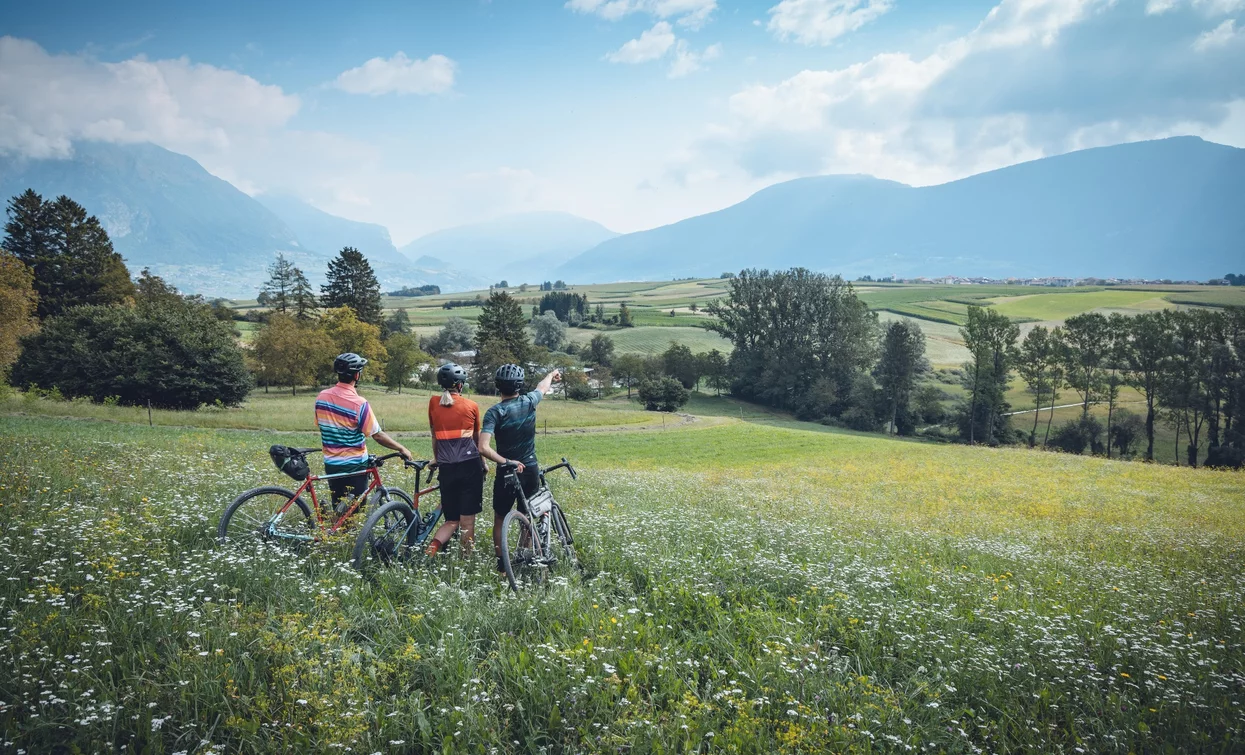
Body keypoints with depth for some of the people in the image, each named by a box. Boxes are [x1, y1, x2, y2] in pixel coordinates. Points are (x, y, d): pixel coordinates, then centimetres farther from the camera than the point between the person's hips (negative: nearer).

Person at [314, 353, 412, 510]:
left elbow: (321, 426, 10)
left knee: (338, 509, 16)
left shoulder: (321, 397, -3)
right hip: (354, 465, -5)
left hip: (331, 463, 6)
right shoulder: (359, 404, -20)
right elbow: (378, 435, -17)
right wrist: (402, 449, -5)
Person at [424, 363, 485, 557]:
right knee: (467, 522, 3)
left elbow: (434, 437, 15)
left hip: (446, 468, 2)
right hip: (470, 466, -2)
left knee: (452, 520, 12)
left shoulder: (433, 403, 6)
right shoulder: (471, 405, 3)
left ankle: (431, 550, -11)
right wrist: (483, 463, 32)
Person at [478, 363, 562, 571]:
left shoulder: (494, 412, -15)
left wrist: (506, 462, -19)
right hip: (530, 470, 3)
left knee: (500, 519, 13)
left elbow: (484, 448, -27)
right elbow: (543, 387, 19)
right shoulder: (529, 402, -6)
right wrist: (553, 374, 38)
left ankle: (501, 563, 15)